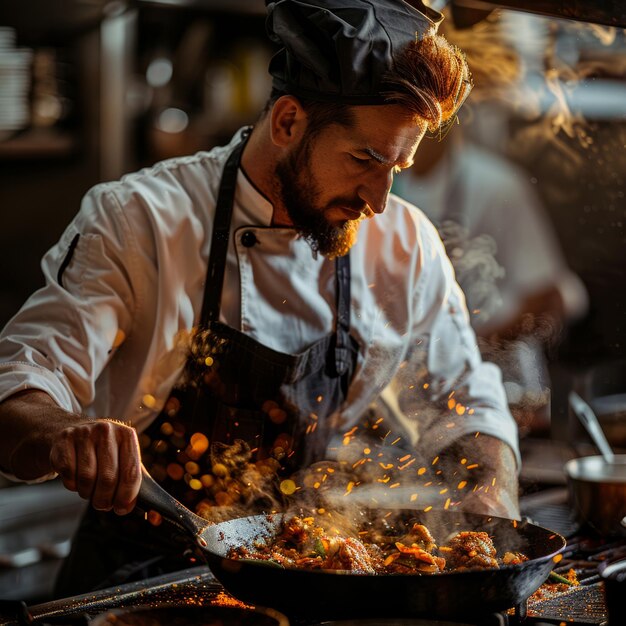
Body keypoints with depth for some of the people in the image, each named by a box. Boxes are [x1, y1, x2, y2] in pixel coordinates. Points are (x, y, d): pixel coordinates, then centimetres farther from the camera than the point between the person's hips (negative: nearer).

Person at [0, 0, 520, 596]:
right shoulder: (137, 220, -12)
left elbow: (466, 406, 13)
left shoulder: (407, 246, 1)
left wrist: (492, 501, -8)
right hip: (140, 576, -1)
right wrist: (63, 434, -42)